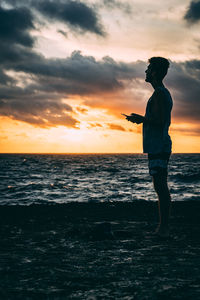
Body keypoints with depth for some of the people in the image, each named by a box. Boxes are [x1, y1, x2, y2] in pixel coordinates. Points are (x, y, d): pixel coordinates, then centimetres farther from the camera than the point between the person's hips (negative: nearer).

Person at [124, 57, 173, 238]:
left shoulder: (159, 94, -12)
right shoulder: (165, 93, 21)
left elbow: (159, 121, -22)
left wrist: (141, 119, -7)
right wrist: (142, 119, 23)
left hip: (157, 146, -11)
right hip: (161, 146, 11)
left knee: (160, 186, -11)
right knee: (161, 186, 11)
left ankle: (164, 228, -11)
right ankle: (163, 227, 15)